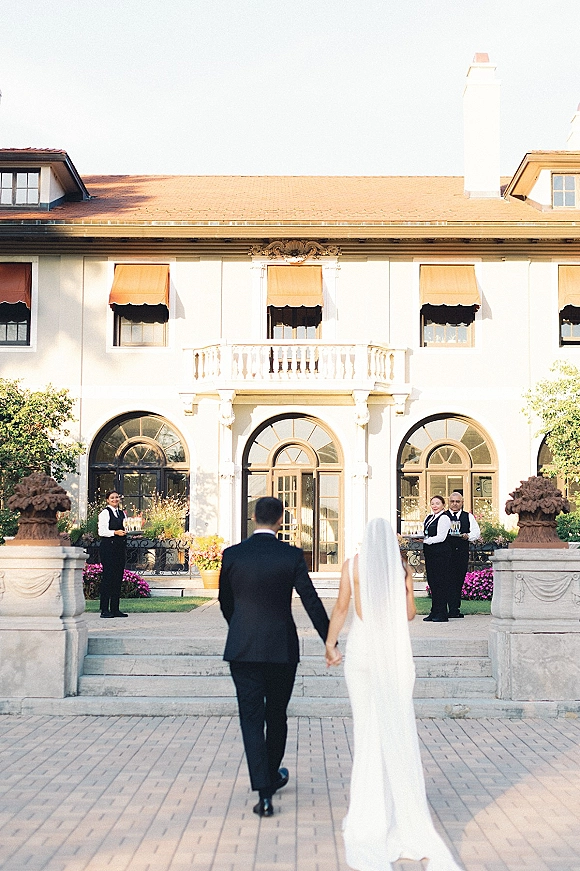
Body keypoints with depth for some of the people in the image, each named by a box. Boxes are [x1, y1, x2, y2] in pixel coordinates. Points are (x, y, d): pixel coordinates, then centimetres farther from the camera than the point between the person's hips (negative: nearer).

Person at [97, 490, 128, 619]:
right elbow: (102, 531, -9)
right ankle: (104, 609, -5)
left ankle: (115, 609, 10)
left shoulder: (122, 513, 18)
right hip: (108, 547, -7)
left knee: (118, 577, 6)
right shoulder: (105, 513, -2)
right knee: (108, 576, -8)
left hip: (120, 547, 7)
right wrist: (115, 532, -20)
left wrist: (126, 532, 2)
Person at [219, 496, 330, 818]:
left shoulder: (232, 555, -2)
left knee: (251, 719, 3)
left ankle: (264, 793, -5)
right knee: (276, 716, 18)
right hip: (282, 649, 0)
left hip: (242, 649, 0)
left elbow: (225, 601, 9)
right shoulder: (292, 556, -7)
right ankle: (272, 776, 36)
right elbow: (311, 602, -7)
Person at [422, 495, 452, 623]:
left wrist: (425, 540, -11)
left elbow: (441, 537, -15)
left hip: (441, 553, -8)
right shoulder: (428, 518, 17)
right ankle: (434, 612, 15)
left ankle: (442, 613, -2)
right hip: (430, 553, 8)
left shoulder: (444, 518, -8)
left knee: (440, 582, -6)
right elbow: (425, 535, 22)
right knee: (432, 582, 9)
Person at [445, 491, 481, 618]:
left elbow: (476, 532, 9)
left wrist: (468, 536, -11)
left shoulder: (468, 517, 15)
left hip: (462, 552, 3)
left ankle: (455, 608, 14)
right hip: (447, 551, -3)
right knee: (450, 580, -9)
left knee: (459, 580, 6)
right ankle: (453, 609, -11)